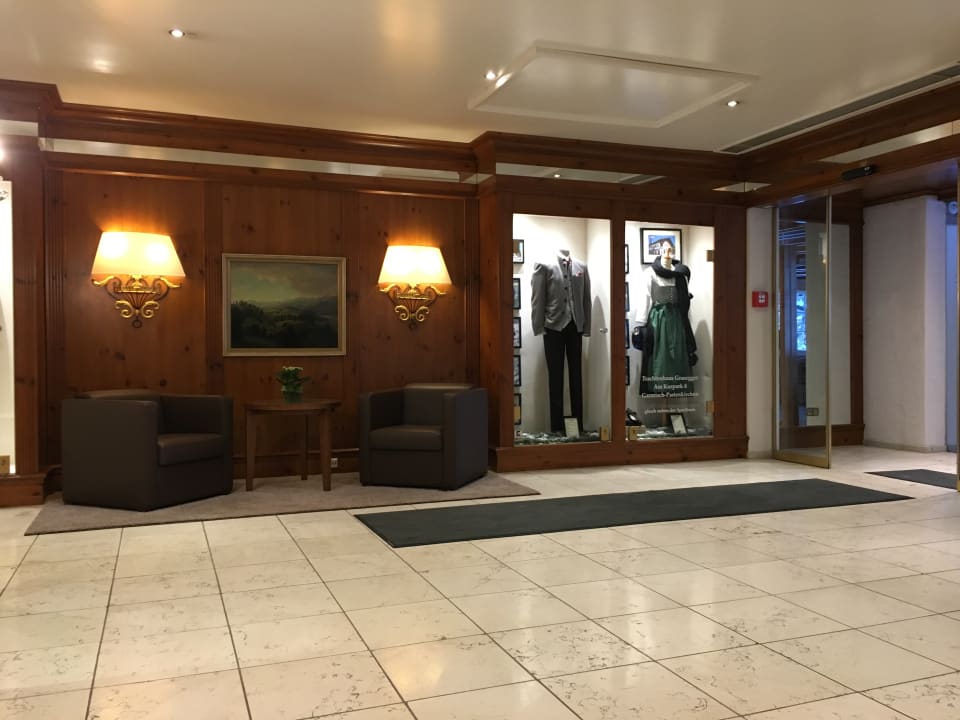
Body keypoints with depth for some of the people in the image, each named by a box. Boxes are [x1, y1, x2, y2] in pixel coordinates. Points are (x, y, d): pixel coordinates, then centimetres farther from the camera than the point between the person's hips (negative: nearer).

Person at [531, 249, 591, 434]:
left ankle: (578, 424, 12)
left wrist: (586, 327, 2)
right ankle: (557, 426, 7)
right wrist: (539, 327, -11)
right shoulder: (544, 265, -2)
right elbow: (537, 298, -5)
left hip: (575, 326, 3)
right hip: (554, 326, -3)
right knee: (555, 376, 2)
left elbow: (586, 298, 8)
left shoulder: (581, 267, 9)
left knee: (576, 376, 7)